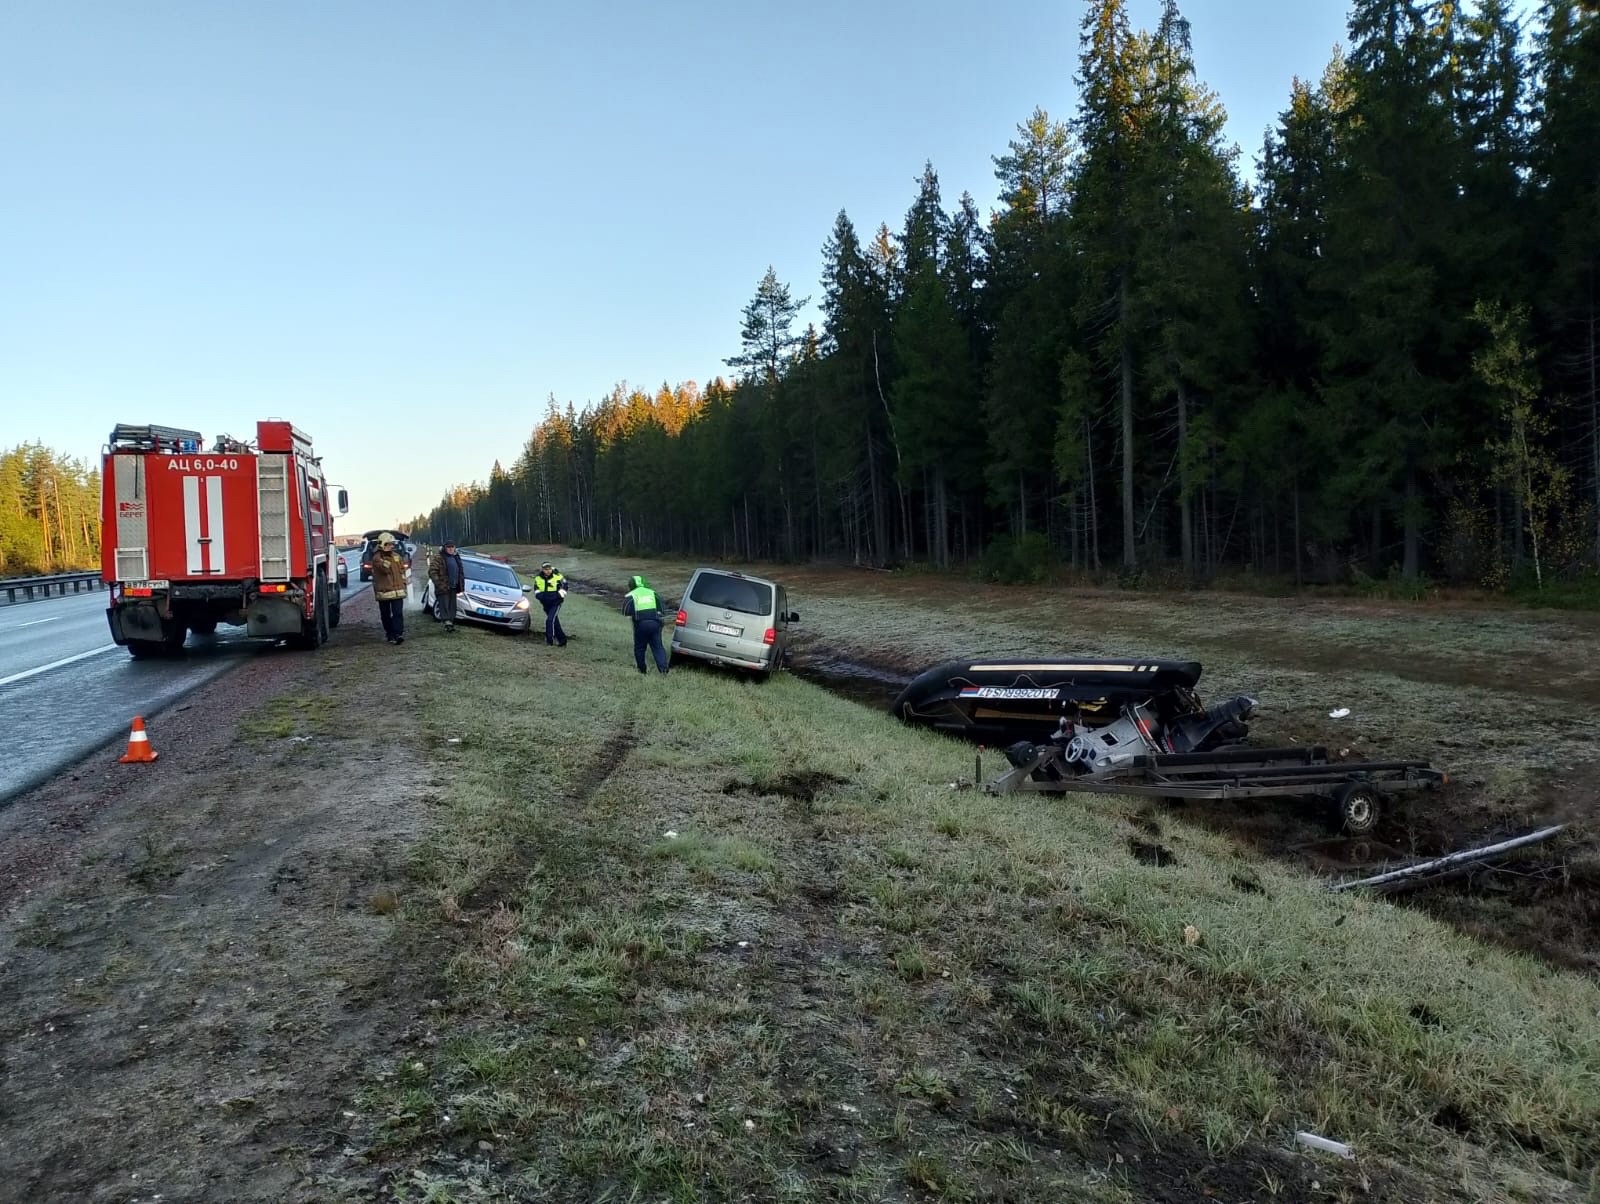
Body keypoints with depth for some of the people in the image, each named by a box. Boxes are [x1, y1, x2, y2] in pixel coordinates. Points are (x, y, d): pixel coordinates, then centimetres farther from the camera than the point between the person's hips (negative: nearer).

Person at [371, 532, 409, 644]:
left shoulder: (397, 556, 11)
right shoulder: (377, 558, -5)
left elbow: (402, 571, 18)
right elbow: (385, 568, -22)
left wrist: (403, 584, 12)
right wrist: (386, 555, -16)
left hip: (398, 591, 2)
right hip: (383, 592, -2)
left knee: (398, 613, -11)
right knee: (386, 615, 8)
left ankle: (398, 634, -17)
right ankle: (389, 635, 20)